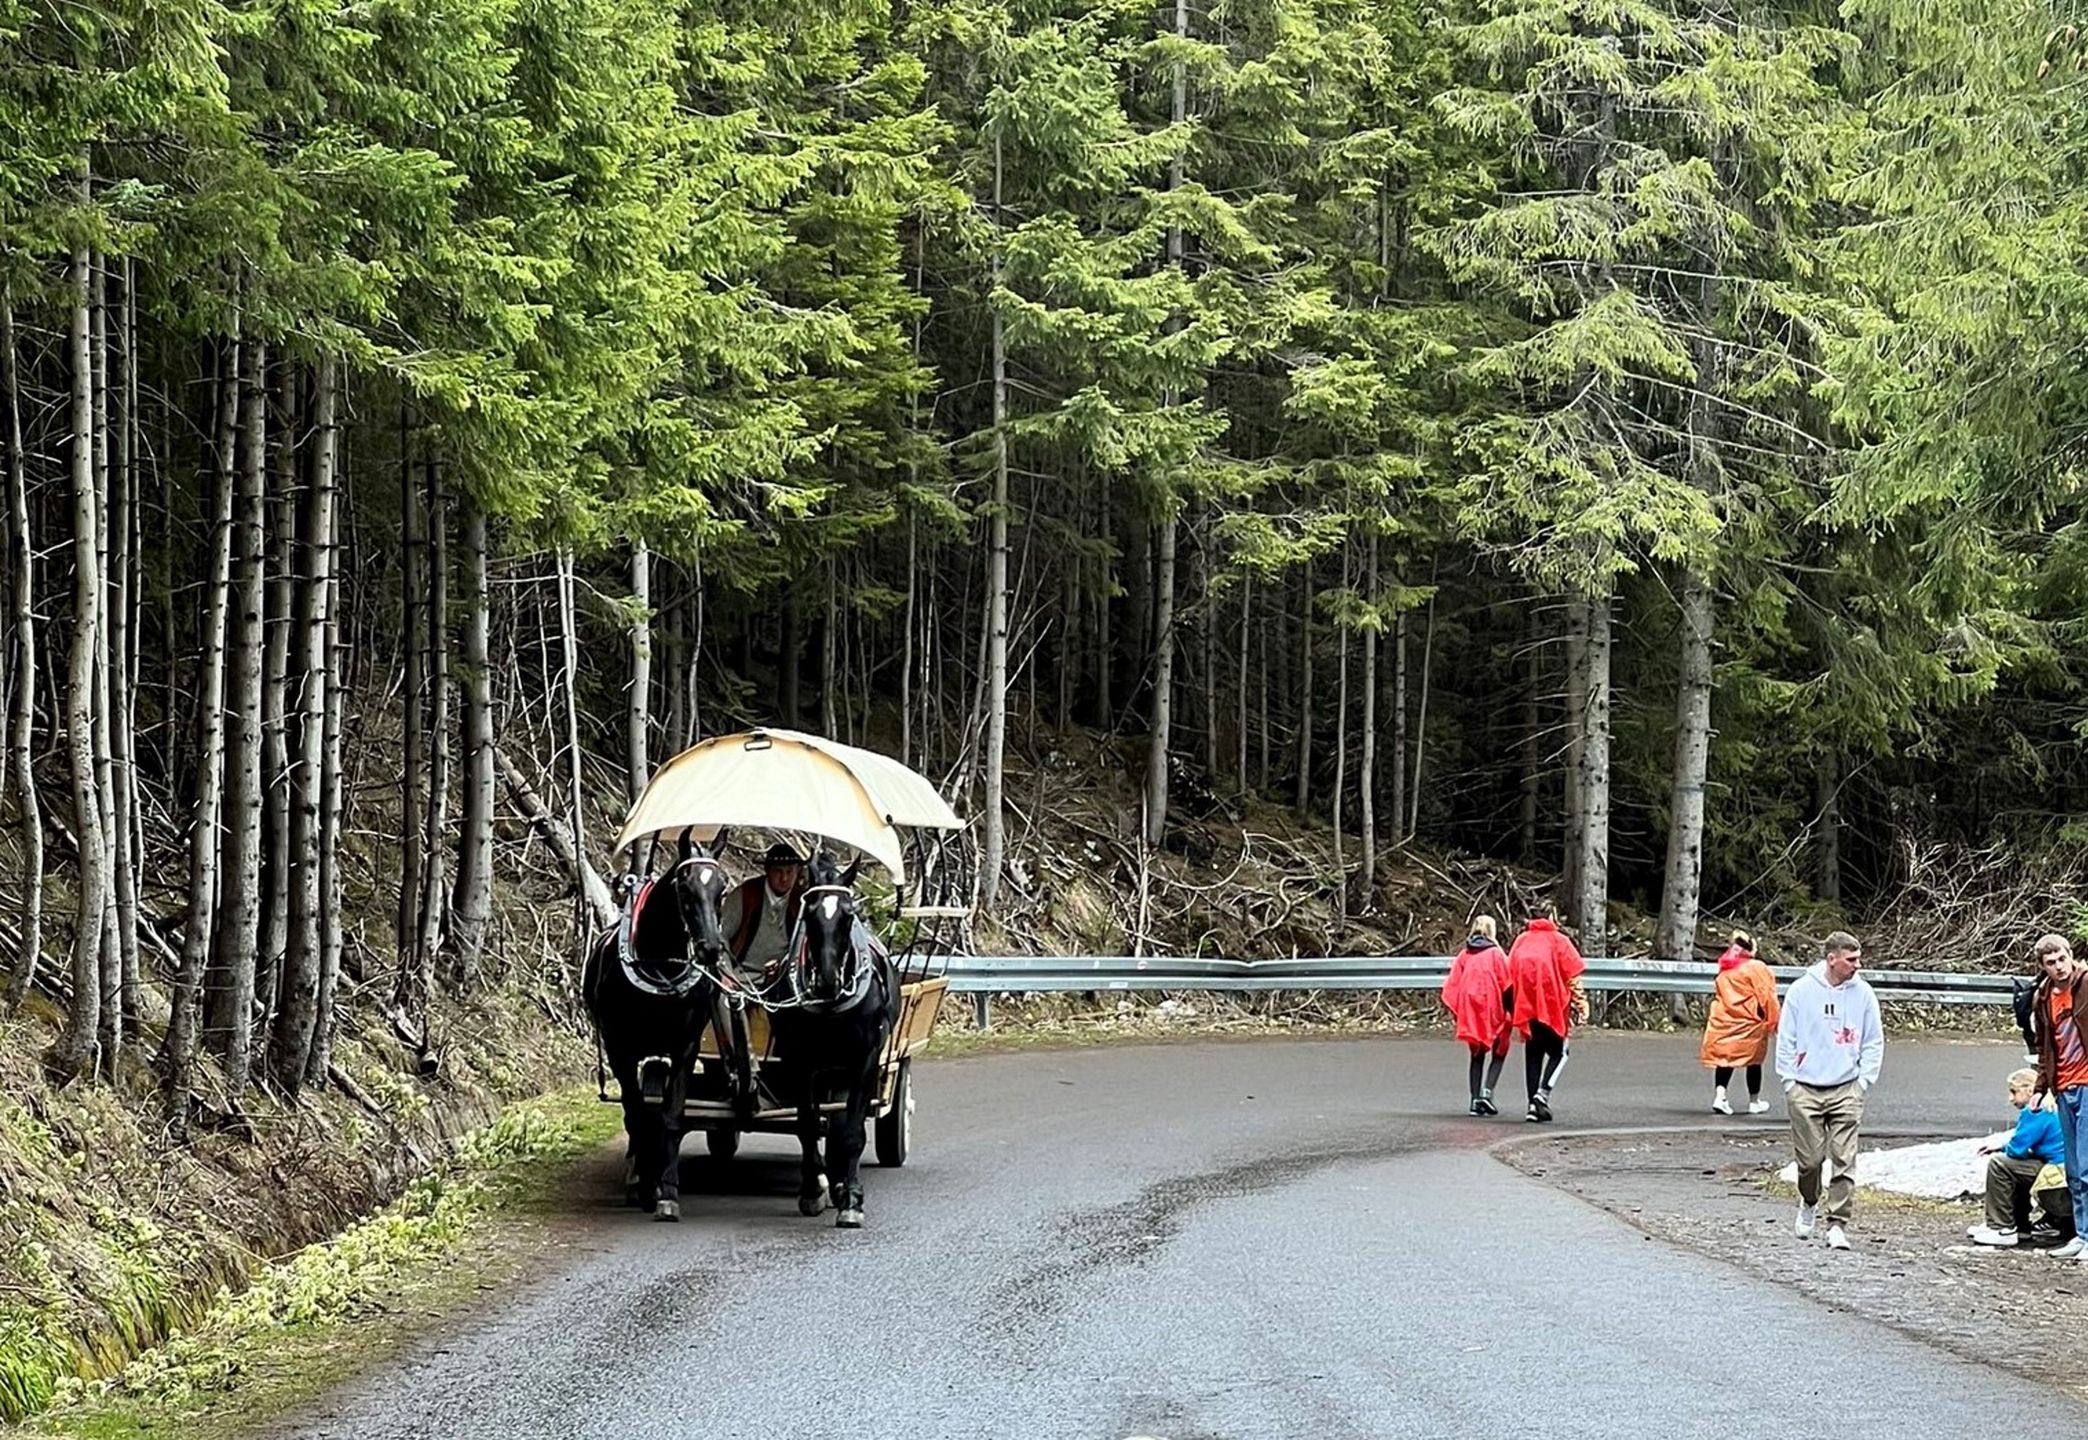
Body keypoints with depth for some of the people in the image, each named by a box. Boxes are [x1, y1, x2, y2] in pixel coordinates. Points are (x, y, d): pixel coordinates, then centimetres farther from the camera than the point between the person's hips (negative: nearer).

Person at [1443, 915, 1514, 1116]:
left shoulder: (1464, 955, 7)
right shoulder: (1496, 954, -4)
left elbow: (1452, 985, 3)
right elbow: (1506, 984, -7)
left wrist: (1456, 1011, 9)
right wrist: (1511, 1011, 0)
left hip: (1470, 1010, 4)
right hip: (1492, 1009, -4)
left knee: (1477, 1055, 14)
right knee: (1499, 1054, 8)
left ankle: (1475, 1100, 7)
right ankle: (1487, 1092, -11)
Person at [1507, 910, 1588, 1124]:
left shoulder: (1521, 940, 14)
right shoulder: (1559, 940, 5)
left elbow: (1509, 975, 10)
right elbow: (1573, 976, -4)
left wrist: (1513, 1012, 13)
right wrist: (1580, 1003, -4)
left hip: (1525, 1008, 3)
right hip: (1552, 1007, -3)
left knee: (1533, 1054, 10)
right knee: (1558, 1052, 6)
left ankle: (1533, 1104, 4)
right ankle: (1543, 1093, -15)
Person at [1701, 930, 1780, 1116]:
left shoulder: (1724, 972, 11)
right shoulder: (1756, 968, -7)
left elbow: (1718, 995, 13)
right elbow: (1767, 996, -9)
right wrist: (1772, 1022, -3)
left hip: (1723, 1020, 4)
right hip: (1749, 1023, -4)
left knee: (1724, 1058, 7)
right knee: (1754, 1060, 10)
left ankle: (1719, 1096, -11)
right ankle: (1754, 1102, 19)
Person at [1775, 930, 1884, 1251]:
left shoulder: (1863, 993, 2)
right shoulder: (1802, 990, -2)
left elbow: (1873, 1043, 8)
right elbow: (1785, 1038, 4)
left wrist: (1863, 1082, 1)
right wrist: (1789, 1080, 0)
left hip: (1846, 1090, 1)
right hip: (1805, 1089, -1)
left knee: (1844, 1161, -6)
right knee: (1809, 1158, 3)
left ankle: (1837, 1225, -2)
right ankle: (1808, 1203, 32)